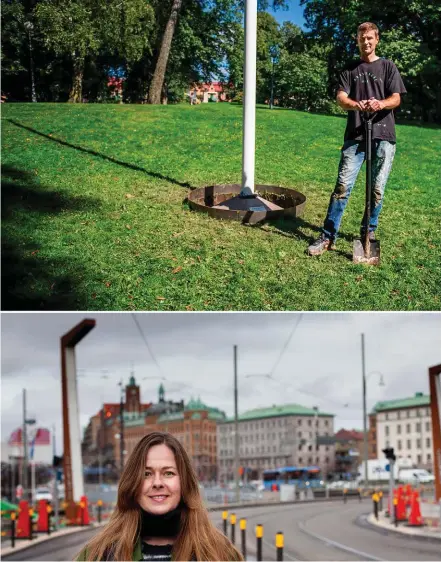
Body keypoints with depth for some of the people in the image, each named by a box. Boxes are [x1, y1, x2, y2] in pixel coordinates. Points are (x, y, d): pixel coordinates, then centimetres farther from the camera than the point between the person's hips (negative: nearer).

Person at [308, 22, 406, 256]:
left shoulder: (388, 67, 9)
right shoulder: (349, 70, 13)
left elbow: (396, 99, 1)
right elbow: (341, 98, 0)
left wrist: (380, 104, -23)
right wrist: (356, 104, -24)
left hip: (383, 137, 0)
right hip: (355, 136, 0)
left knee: (377, 189, 3)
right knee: (343, 185, -8)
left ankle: (369, 232, 20)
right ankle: (328, 236, -7)